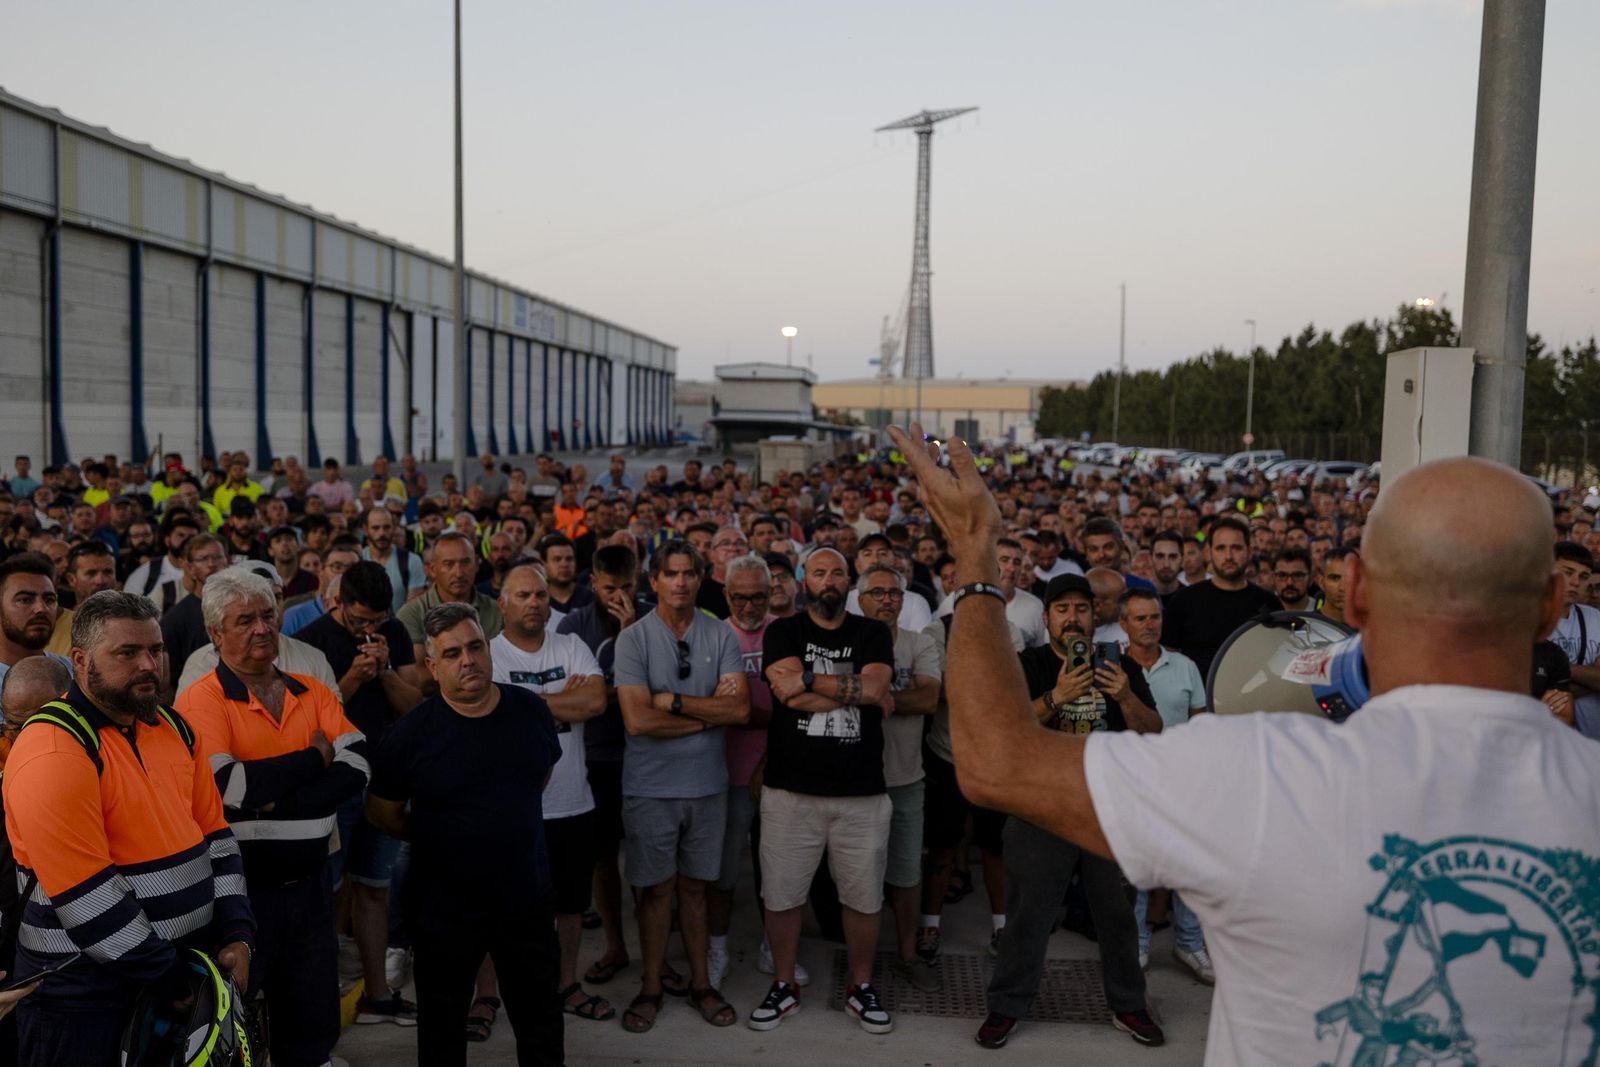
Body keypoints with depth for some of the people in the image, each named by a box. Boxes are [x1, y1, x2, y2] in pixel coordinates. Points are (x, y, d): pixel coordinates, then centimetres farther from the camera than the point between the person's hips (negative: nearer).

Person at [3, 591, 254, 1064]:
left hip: (189, 960, 7)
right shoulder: (51, 755, -19)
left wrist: (237, 934, 0)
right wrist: (172, 972, -15)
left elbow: (215, 834, 10)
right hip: (84, 996, -7)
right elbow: (87, 897, -21)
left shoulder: (173, 728, 7)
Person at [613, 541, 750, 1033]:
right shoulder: (633, 638, -7)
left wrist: (675, 702, -16)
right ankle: (651, 987, 25)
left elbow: (740, 708, -11)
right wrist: (710, 712, -11)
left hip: (707, 783, 2)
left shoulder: (720, 635, 0)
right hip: (650, 785, -2)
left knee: (695, 885, 14)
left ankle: (700, 983, 27)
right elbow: (637, 720, -17)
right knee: (656, 887, 9)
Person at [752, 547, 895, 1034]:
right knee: (781, 895, 8)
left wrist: (810, 678, -13)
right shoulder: (783, 632, 3)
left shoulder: (872, 634, 7)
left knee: (864, 897, 9)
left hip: (862, 793, 1)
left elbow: (875, 688, -12)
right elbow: (791, 695, -14)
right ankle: (783, 986, 27)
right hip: (790, 791, -1)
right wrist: (856, 690, -11)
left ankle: (861, 988, 28)